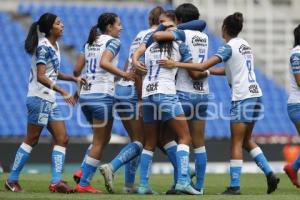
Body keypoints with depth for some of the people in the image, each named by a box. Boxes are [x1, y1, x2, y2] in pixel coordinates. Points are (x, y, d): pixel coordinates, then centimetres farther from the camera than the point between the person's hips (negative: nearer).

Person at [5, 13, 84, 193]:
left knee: (62, 139, 1)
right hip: (39, 98, -9)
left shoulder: (55, 45, 14)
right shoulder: (43, 47, -14)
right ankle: (12, 180, 5)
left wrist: (74, 78, 14)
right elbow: (40, 77, -22)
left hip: (50, 100, 9)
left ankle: (56, 181, -5)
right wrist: (63, 92, -26)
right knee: (32, 140, -3)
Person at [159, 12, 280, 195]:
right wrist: (209, 71, 20)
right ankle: (270, 174, 8)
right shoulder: (245, 45, 15)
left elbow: (203, 66, -19)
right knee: (247, 140, 17)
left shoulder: (229, 47, -10)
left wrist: (175, 64, -17)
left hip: (242, 98, -8)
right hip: (255, 95, 8)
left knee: (236, 143, -3)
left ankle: (234, 186, -4)